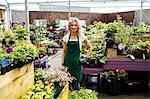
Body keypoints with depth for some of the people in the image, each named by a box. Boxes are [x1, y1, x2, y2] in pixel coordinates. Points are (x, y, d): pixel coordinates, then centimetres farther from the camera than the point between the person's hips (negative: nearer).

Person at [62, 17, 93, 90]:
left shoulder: (81, 36, -1)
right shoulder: (66, 37, 4)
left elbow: (90, 47, 8)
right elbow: (64, 51, 8)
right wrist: (62, 63, 4)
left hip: (77, 62, -2)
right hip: (67, 61, 2)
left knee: (77, 81, 0)